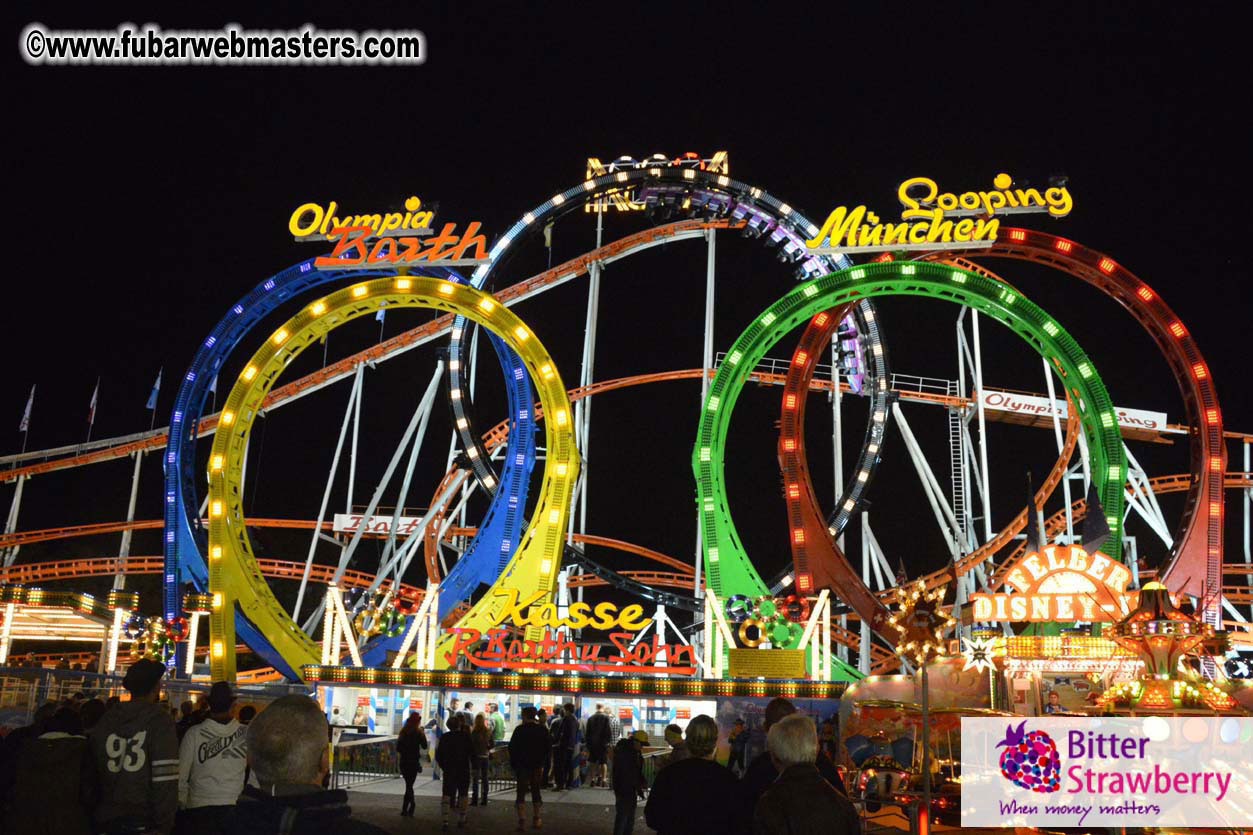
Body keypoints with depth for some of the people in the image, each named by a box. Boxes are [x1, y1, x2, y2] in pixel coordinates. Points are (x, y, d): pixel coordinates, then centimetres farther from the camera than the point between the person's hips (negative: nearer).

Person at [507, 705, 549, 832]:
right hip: (537, 765, 3)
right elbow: (547, 749, 5)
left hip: (522, 765, -3)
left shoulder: (519, 729, -10)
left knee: (521, 792, 2)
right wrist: (542, 763, 13)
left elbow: (512, 748, -7)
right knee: (535, 791, 16)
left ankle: (522, 821, -6)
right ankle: (536, 820, 22)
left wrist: (513, 764, 3)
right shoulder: (543, 730, 0)